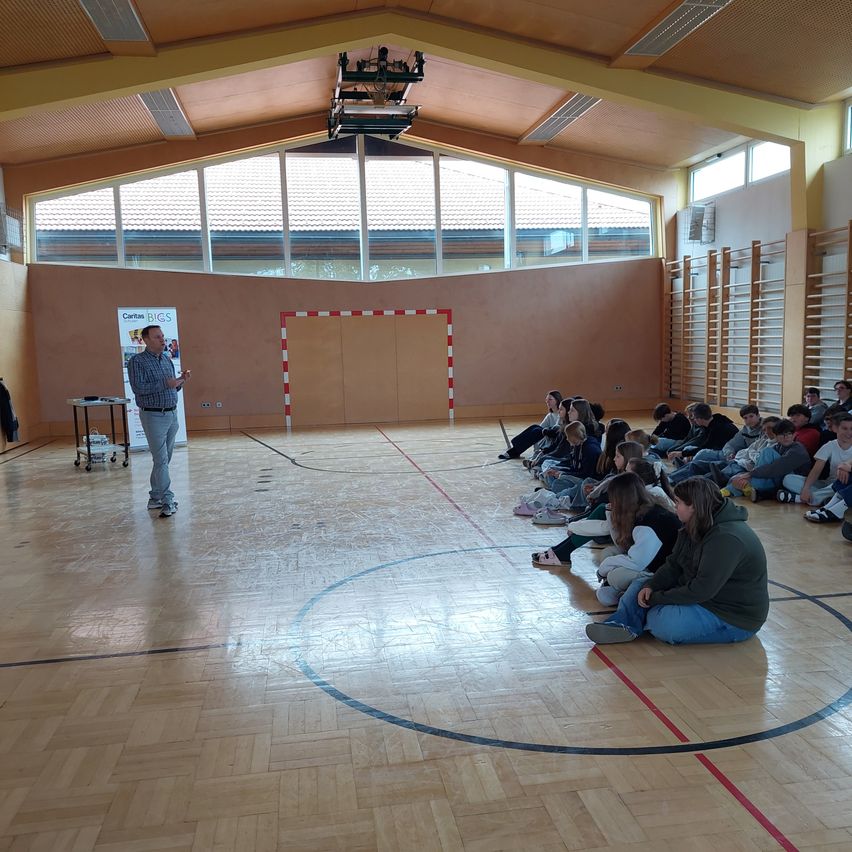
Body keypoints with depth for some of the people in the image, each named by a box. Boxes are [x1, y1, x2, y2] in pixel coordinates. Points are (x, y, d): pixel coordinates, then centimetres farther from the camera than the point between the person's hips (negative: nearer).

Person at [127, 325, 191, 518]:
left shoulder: (167, 360, 13)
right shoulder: (137, 361, -7)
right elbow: (138, 388, -18)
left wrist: (181, 380, -2)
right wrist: (165, 383, -23)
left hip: (172, 414, 7)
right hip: (153, 416, -7)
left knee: (164, 459, 12)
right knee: (161, 460, -7)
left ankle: (155, 498, 21)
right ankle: (168, 501, -5)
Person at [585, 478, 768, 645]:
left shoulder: (727, 538, -27)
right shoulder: (694, 528, 4)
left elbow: (702, 589, -29)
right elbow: (673, 565, 5)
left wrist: (657, 598, -22)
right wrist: (650, 587, -13)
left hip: (735, 617, -10)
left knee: (662, 622, -31)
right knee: (640, 585, 3)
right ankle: (622, 624, -20)